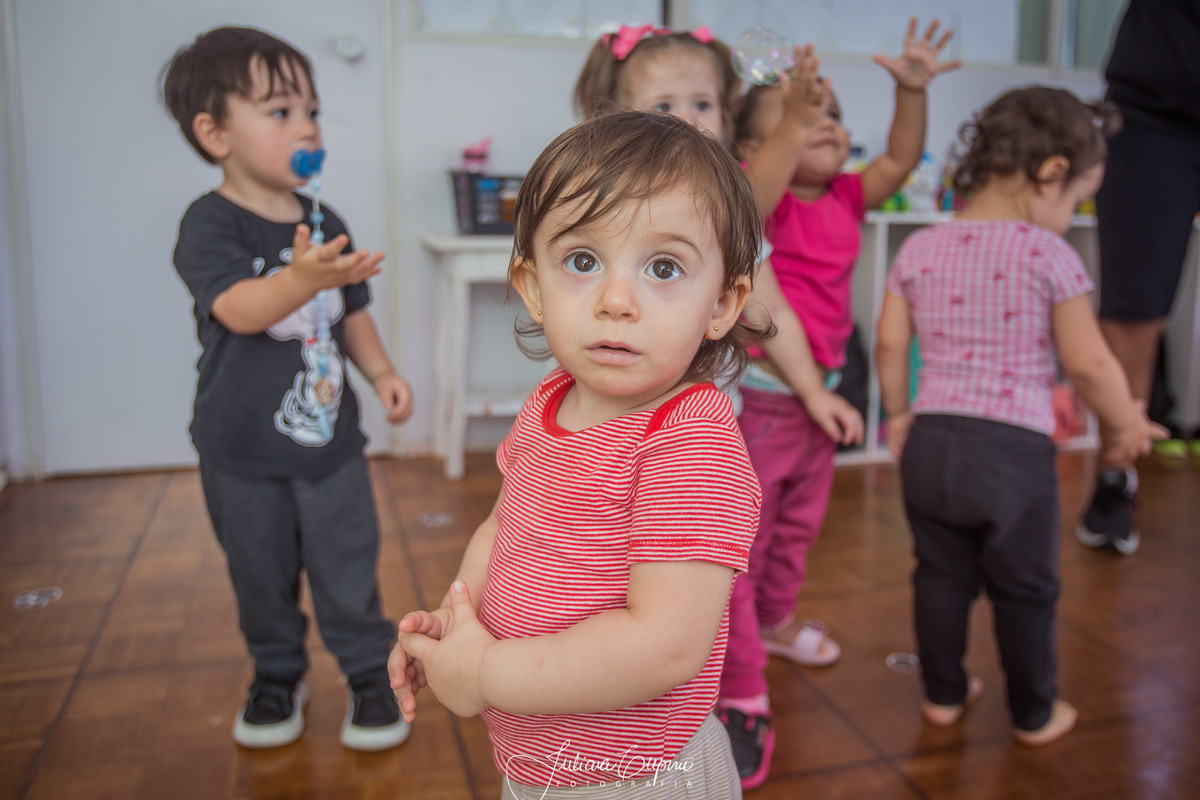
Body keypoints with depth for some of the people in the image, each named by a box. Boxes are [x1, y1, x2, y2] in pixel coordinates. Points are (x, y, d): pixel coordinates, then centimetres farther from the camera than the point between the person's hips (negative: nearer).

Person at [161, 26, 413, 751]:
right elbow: (238, 309, -29)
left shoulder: (326, 225, 4)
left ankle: (371, 672, 27)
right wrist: (302, 277, -47)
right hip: (243, 452, -3)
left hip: (330, 438, 3)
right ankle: (278, 677, 35)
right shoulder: (210, 224, -13)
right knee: (262, 576, 14)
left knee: (349, 569, 9)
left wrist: (382, 371, 1)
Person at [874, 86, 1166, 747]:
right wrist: (1125, 425, 9)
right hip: (1015, 450, -3)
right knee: (1024, 590, 15)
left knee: (941, 575, 19)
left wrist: (898, 413, 19)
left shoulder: (919, 249, 3)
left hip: (931, 441, 4)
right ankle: (1034, 714, 33)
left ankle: (943, 695, 35)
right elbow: (1087, 364, -8)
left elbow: (889, 344, 5)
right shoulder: (1049, 256, -10)